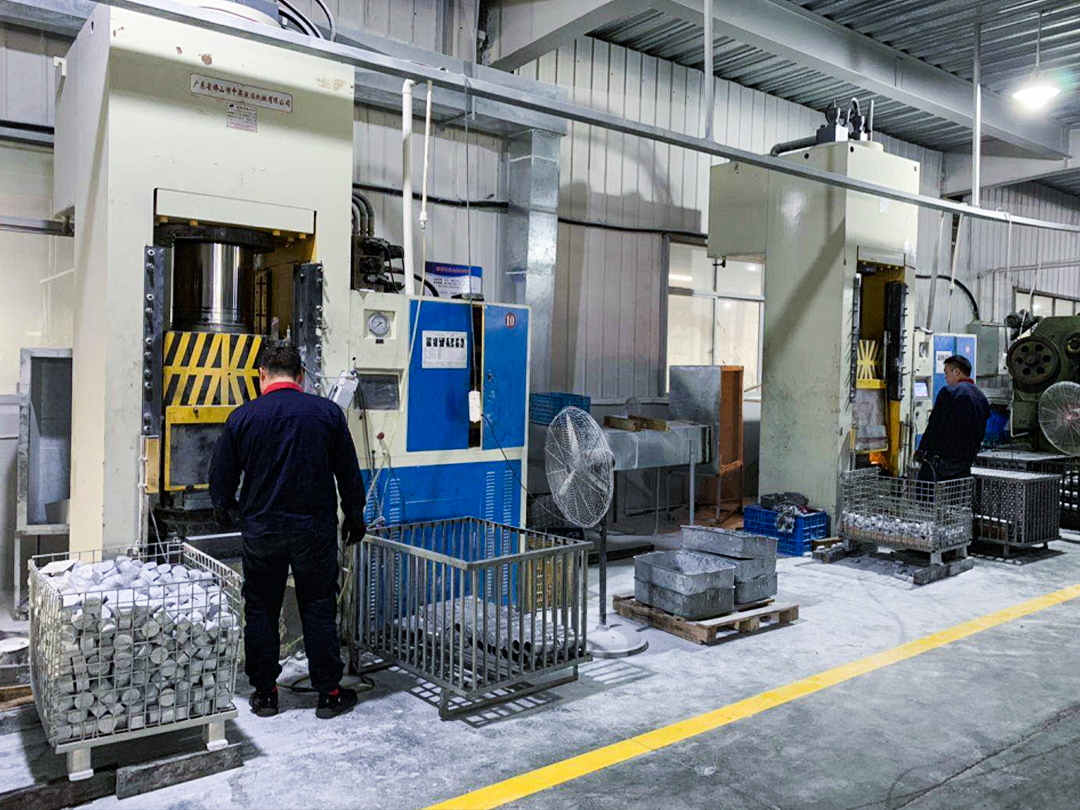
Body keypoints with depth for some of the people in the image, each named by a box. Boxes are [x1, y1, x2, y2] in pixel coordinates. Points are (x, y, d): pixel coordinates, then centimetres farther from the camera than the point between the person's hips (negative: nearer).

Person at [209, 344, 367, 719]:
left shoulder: (242, 417, -3)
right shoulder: (328, 412, -3)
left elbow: (222, 475, 5)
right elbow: (348, 472, 3)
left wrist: (225, 509, 26)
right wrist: (354, 517, 16)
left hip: (261, 530, 0)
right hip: (316, 529, 0)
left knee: (261, 610, 13)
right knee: (319, 608, 8)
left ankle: (264, 693, 21)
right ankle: (329, 693, 14)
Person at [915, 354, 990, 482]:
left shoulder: (948, 392, -9)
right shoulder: (982, 397, 15)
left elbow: (934, 425, -11)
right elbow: (980, 434, 20)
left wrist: (921, 450, -6)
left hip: (943, 458, -8)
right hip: (966, 461, 8)